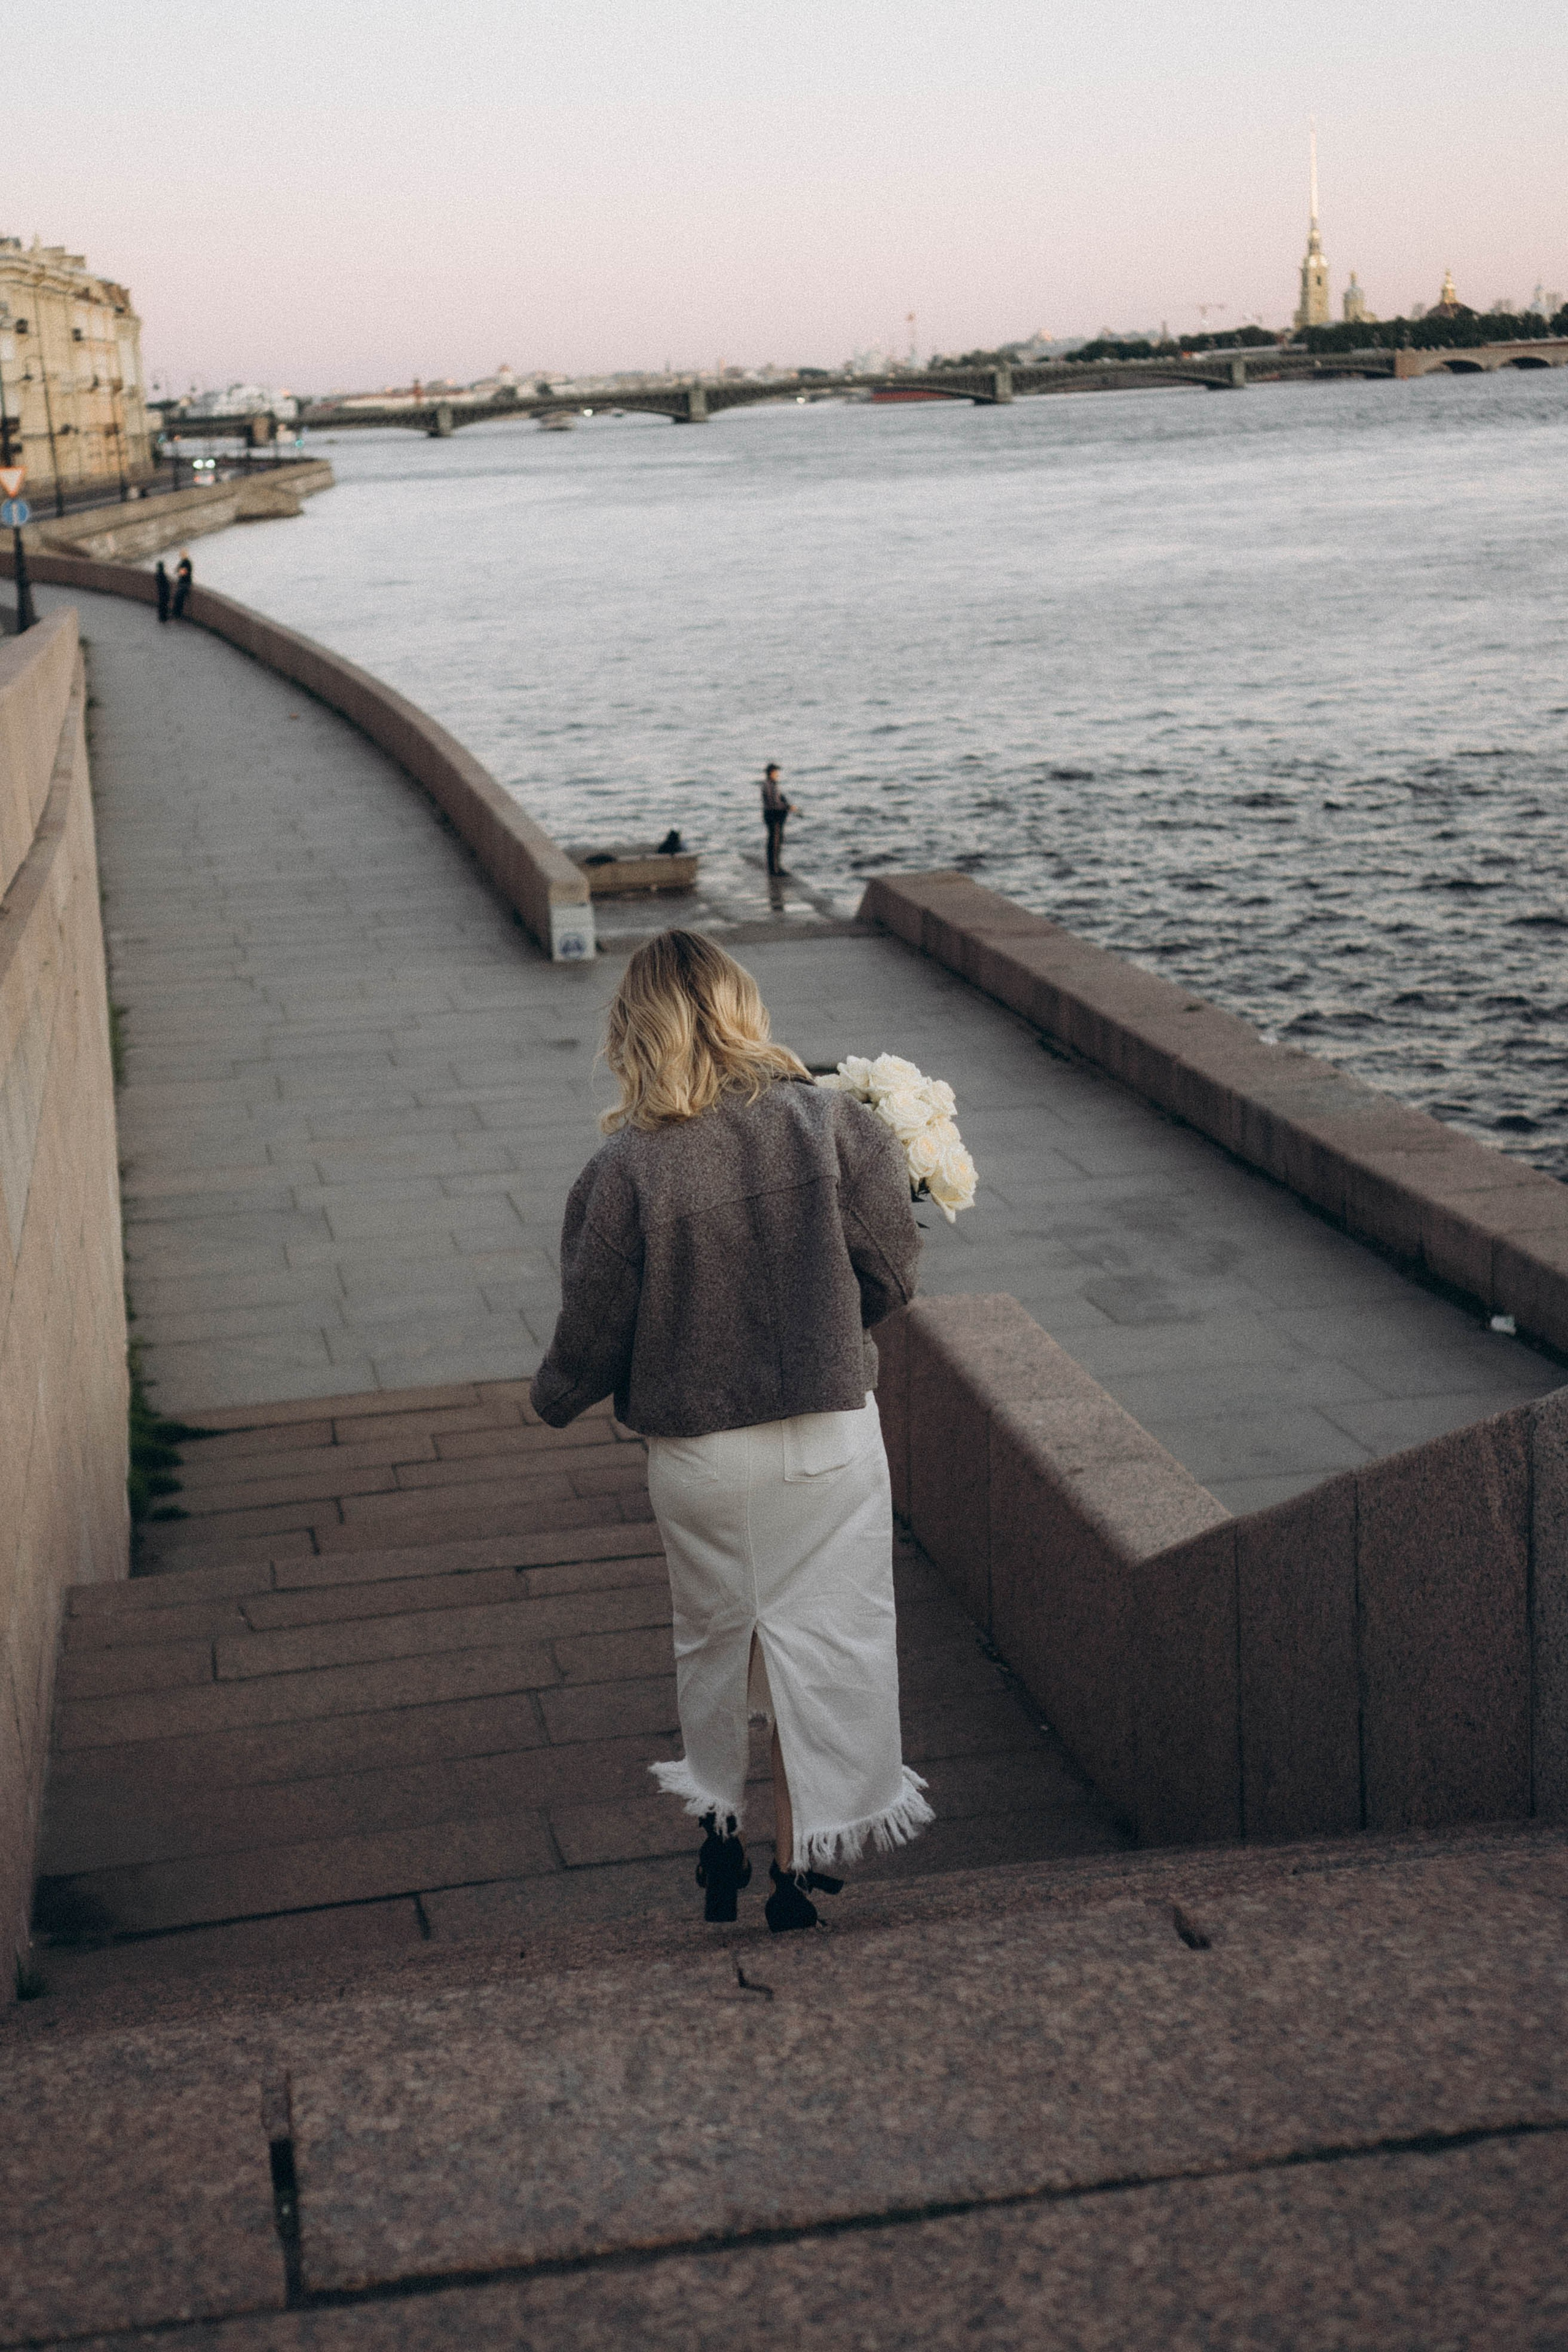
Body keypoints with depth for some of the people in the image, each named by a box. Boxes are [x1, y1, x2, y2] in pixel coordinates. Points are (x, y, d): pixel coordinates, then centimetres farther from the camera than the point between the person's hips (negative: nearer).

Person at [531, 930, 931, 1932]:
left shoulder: (624, 1169, -12)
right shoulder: (831, 1123, -10)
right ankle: (803, 1867, 11)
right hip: (827, 1436, 0)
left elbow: (597, 1327, -6)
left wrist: (558, 1398, 15)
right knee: (820, 1640, 8)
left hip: (693, 1449, 1)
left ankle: (720, 1827, 36)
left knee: (715, 1636, 20)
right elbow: (892, 1270, -5)